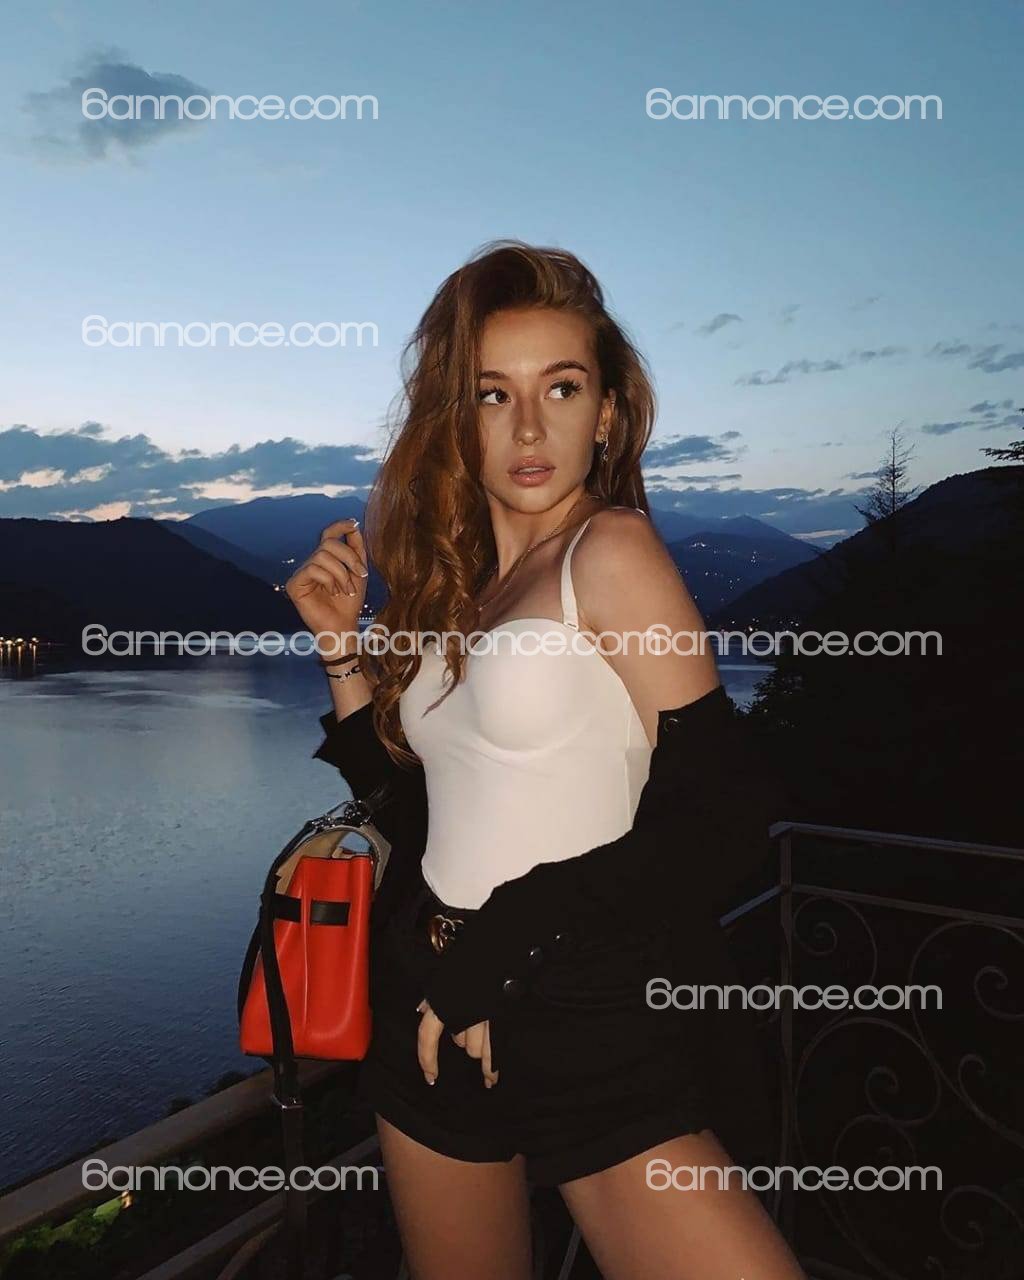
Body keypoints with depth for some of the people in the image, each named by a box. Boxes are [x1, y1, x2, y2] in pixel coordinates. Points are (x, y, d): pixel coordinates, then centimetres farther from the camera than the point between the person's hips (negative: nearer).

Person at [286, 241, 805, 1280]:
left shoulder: (612, 550, -10)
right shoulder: (450, 578, 7)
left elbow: (717, 817, -15)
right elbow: (404, 803, 10)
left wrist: (494, 961, -11)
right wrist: (344, 642, 1)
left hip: (590, 1024, -5)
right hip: (431, 1009, 6)